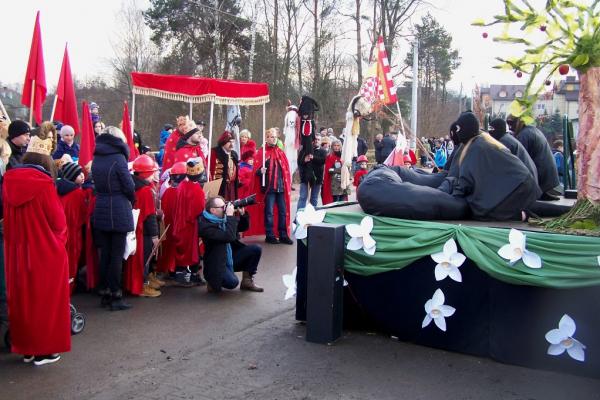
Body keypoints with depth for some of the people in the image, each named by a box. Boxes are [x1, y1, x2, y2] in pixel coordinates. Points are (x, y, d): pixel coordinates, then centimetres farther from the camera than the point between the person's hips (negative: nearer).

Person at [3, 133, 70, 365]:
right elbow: (58, 220, -11)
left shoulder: (9, 182, 1)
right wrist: (60, 238, 8)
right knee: (45, 300, 7)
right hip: (45, 252, -5)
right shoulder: (44, 184, -15)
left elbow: (7, 218, 9)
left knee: (22, 298, 15)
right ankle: (44, 350, 14)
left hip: (16, 251, 5)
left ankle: (25, 348, 25)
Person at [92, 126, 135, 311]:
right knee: (117, 255, 0)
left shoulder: (96, 159, 8)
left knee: (104, 253, 11)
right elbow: (129, 186, -10)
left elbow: (97, 184, 13)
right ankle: (115, 296, 4)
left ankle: (104, 293, 18)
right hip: (119, 212, -6)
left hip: (100, 212, 6)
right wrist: (132, 199, 8)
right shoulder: (118, 158, -11)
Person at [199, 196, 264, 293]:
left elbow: (243, 227, 14)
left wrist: (242, 214, -4)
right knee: (232, 282, -32)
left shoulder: (224, 218, 3)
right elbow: (229, 237, -33)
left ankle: (247, 281, 7)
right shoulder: (205, 225, -22)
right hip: (217, 264, -8)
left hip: (231, 257, 8)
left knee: (256, 249, -5)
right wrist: (230, 216, -27)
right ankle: (213, 282, 3)